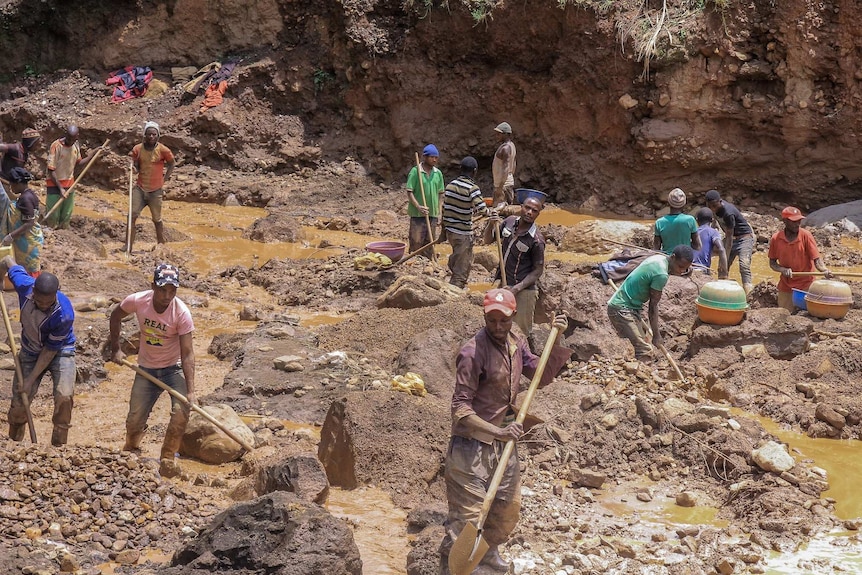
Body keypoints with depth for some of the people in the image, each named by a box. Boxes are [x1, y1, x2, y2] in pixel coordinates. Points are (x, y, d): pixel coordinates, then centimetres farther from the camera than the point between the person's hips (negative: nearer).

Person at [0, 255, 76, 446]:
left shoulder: (64, 314, -35)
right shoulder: (24, 285, -26)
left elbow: (51, 349, -23)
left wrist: (31, 380, -19)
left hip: (60, 351, -4)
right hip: (30, 352, 4)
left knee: (64, 397, -26)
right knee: (18, 405, 4)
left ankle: (58, 446, -11)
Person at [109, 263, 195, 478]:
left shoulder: (181, 313, -26)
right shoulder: (137, 301, -20)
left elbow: (187, 354, -26)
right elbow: (116, 316, 4)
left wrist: (190, 391, -32)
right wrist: (115, 349, 2)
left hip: (174, 368, -2)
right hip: (146, 368, 2)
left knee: (181, 411, -23)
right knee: (135, 419, 7)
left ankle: (167, 459, -7)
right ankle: (130, 452, 38)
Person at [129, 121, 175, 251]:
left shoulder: (163, 150, -8)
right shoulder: (137, 149, -1)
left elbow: (171, 165, 9)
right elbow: (136, 168, 8)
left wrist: (164, 179, 2)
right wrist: (132, 165, -14)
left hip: (156, 190, -2)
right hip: (140, 188, 2)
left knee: (157, 219, 8)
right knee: (132, 216, -6)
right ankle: (129, 247, -3)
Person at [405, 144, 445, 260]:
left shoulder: (438, 173, 7)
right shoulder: (415, 171, -8)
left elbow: (440, 194, 13)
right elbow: (409, 192, -10)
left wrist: (439, 213, 9)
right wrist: (418, 206, -21)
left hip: (432, 214, 5)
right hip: (417, 214, -5)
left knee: (428, 243, 11)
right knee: (416, 242, -4)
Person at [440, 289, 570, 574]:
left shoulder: (515, 344, 3)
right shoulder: (473, 352, -22)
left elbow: (542, 376, 13)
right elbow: (460, 409, -22)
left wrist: (555, 341, 1)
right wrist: (497, 432, -31)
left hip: (503, 439, 8)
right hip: (472, 442, -8)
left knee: (509, 505, 21)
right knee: (467, 512, -5)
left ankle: (489, 550, 44)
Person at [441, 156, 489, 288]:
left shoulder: (450, 185, 5)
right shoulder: (472, 188, -15)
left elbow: (444, 208, 10)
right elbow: (482, 209, -25)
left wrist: (444, 228, 18)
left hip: (450, 231, 7)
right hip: (464, 233, -7)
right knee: (462, 267, 2)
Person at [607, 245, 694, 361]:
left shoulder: (658, 258, 6)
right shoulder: (661, 275, -22)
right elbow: (653, 306, -16)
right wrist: (656, 335, -9)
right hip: (622, 310, -11)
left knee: (642, 343, 17)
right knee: (645, 351, -17)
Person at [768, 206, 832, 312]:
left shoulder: (806, 236, -11)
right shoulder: (776, 238, -6)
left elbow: (816, 259, -12)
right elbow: (772, 263, 3)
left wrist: (824, 270, -31)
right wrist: (783, 270, -17)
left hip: (806, 285, -2)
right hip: (785, 286, 2)